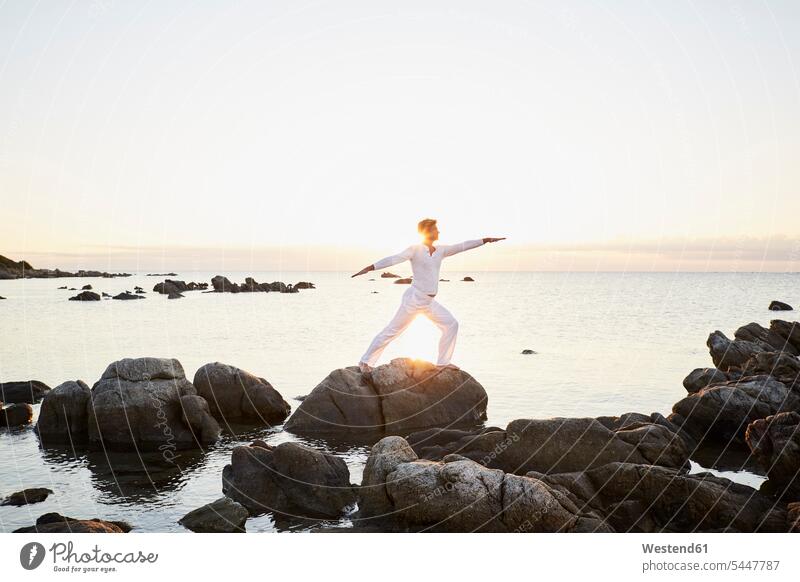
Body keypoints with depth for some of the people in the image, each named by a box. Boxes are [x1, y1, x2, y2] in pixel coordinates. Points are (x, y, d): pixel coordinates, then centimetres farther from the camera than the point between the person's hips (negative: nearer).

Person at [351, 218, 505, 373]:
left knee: (451, 324, 6)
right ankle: (365, 361, 6)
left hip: (429, 302, 7)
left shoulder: (441, 250, 9)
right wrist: (370, 267, -32)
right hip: (414, 298, -7)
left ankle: (443, 361, 16)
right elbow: (393, 259, -21)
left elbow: (462, 246, 11)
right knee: (392, 331, -4)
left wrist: (486, 240, 10)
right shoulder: (415, 250, -10)